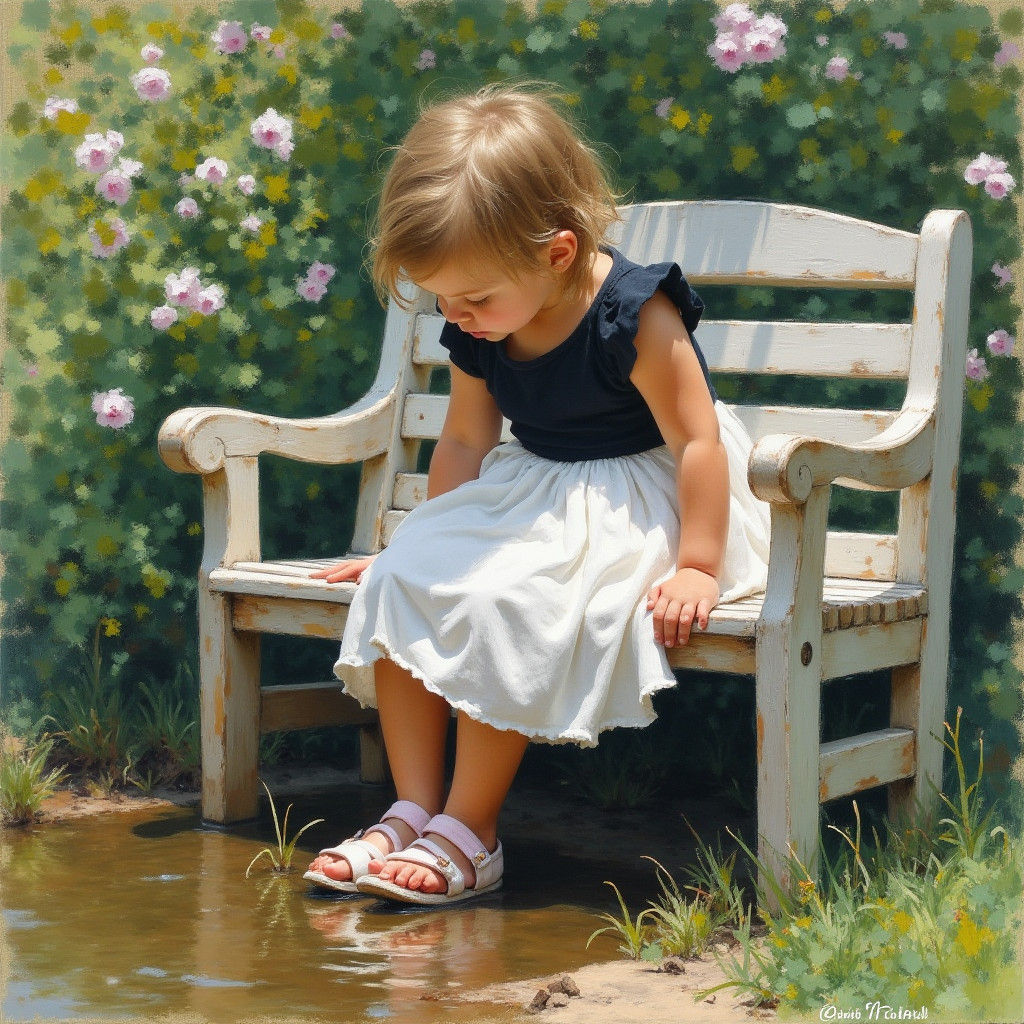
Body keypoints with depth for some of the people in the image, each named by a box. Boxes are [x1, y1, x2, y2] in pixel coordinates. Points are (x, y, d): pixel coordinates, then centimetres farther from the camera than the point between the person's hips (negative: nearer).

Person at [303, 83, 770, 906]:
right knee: (399, 580, -13)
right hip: (535, 492, 7)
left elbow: (697, 439, -19)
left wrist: (697, 567, -22)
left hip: (636, 504, -7)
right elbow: (465, 442, 13)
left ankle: (469, 833, -20)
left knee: (501, 599, -31)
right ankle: (415, 810, -9)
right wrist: (428, 540, 17)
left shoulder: (635, 314, -21)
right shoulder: (477, 336, -1)